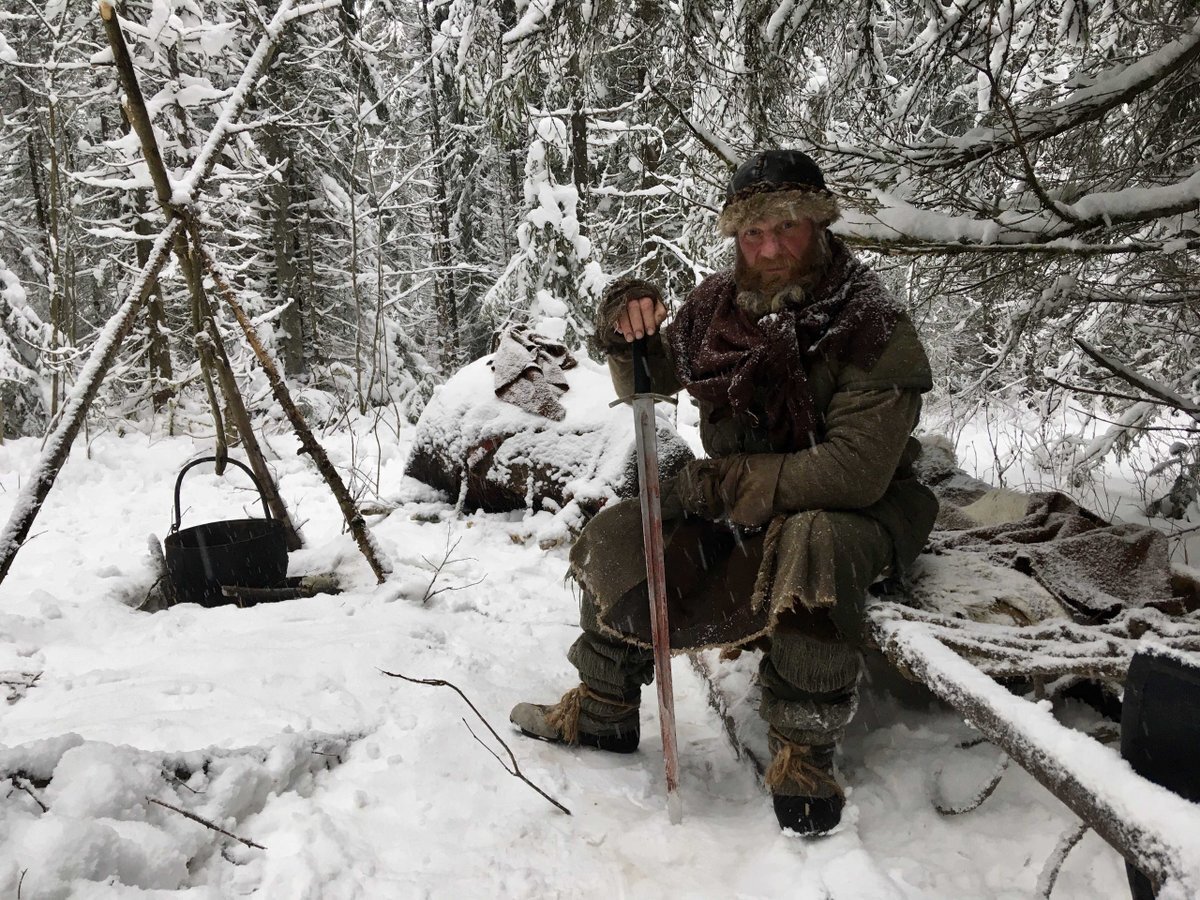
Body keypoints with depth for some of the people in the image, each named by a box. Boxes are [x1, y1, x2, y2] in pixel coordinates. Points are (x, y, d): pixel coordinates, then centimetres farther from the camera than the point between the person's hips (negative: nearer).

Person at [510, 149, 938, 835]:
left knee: (809, 545, -39)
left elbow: (855, 472, -29)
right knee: (620, 536, -6)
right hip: (739, 506, 6)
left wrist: (720, 483, -25)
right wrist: (626, 331, -12)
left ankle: (805, 754, -21)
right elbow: (646, 387, 12)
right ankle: (603, 711, 13)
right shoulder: (719, 304, -3)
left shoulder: (874, 329, -21)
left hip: (854, 512, -6)